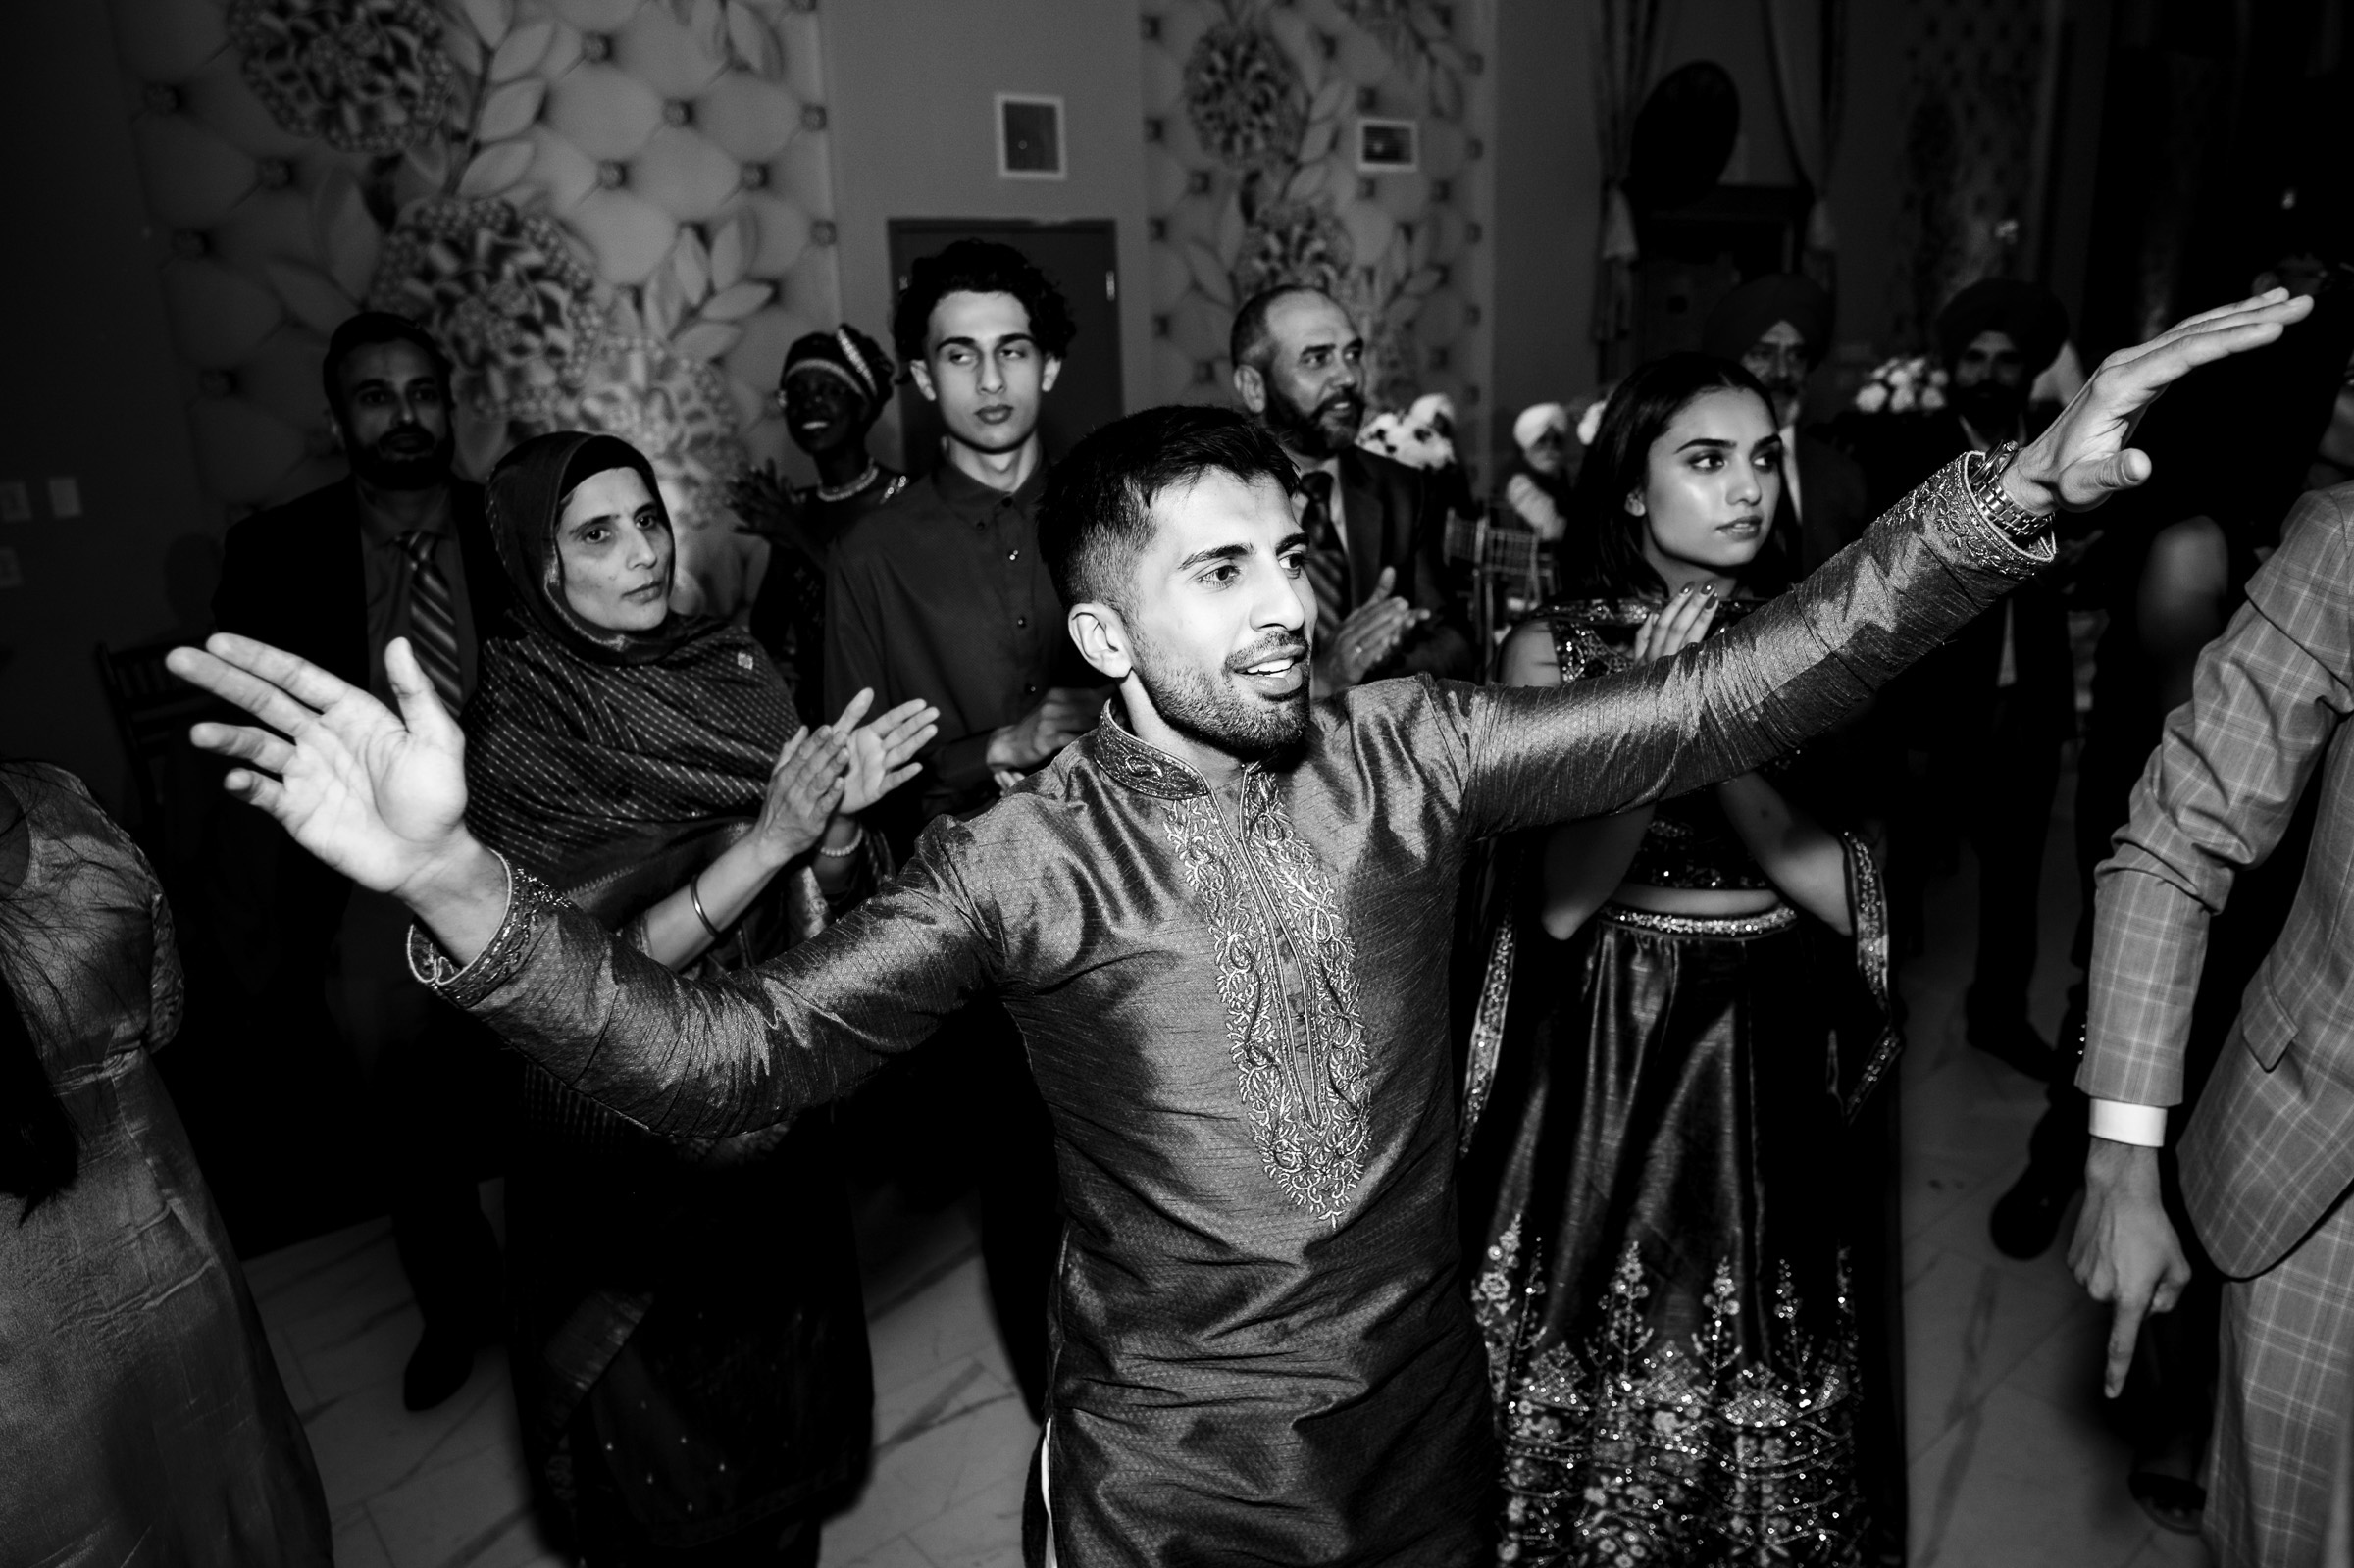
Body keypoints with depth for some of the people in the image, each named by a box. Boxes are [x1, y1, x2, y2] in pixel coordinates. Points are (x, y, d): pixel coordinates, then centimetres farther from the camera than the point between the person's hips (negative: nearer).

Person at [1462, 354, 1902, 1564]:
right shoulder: (1554, 647, -5)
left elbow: (1849, 897, -8)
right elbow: (1561, 901, -13)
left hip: (1777, 1055, 2)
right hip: (1604, 1056, -1)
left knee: (1766, 1377, 13)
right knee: (1599, 1376, 10)